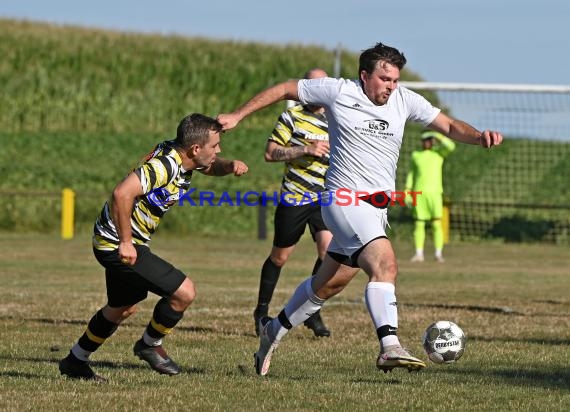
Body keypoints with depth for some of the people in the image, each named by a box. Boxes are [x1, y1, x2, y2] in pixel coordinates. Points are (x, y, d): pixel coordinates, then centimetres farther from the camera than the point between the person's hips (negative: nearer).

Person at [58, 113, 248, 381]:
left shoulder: (182, 156, 1)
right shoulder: (165, 165, -27)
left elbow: (210, 167, 23)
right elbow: (122, 193, -37)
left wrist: (230, 166, 0)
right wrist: (126, 243, -29)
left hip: (115, 243, 10)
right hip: (119, 245, -10)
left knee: (122, 308, 27)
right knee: (184, 293, -11)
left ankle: (75, 362, 42)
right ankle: (150, 345, 12)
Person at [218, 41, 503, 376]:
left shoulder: (404, 100, 6)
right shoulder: (337, 92, -6)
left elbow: (449, 126, 7)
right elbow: (284, 90, 5)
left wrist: (478, 136, -14)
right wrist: (237, 116, 4)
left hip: (378, 209, 7)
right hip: (346, 200, -7)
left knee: (330, 283, 17)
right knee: (386, 263, -28)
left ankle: (274, 330, 36)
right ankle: (390, 346, -38)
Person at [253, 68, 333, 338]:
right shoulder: (292, 116, -4)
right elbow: (270, 153, -10)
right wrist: (307, 149, -19)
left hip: (325, 199, 3)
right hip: (293, 197, -3)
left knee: (329, 249, -17)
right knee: (279, 257, 7)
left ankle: (312, 312, -5)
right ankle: (262, 311, 26)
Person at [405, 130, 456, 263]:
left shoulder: (439, 152, 5)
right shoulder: (416, 155, 11)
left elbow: (451, 146, -15)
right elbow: (411, 174, 14)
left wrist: (437, 136, -14)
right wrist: (407, 191, 6)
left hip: (434, 192, -2)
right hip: (419, 193, 2)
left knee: (436, 223, -9)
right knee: (418, 224, 0)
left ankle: (438, 254, -4)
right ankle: (419, 254, 6)